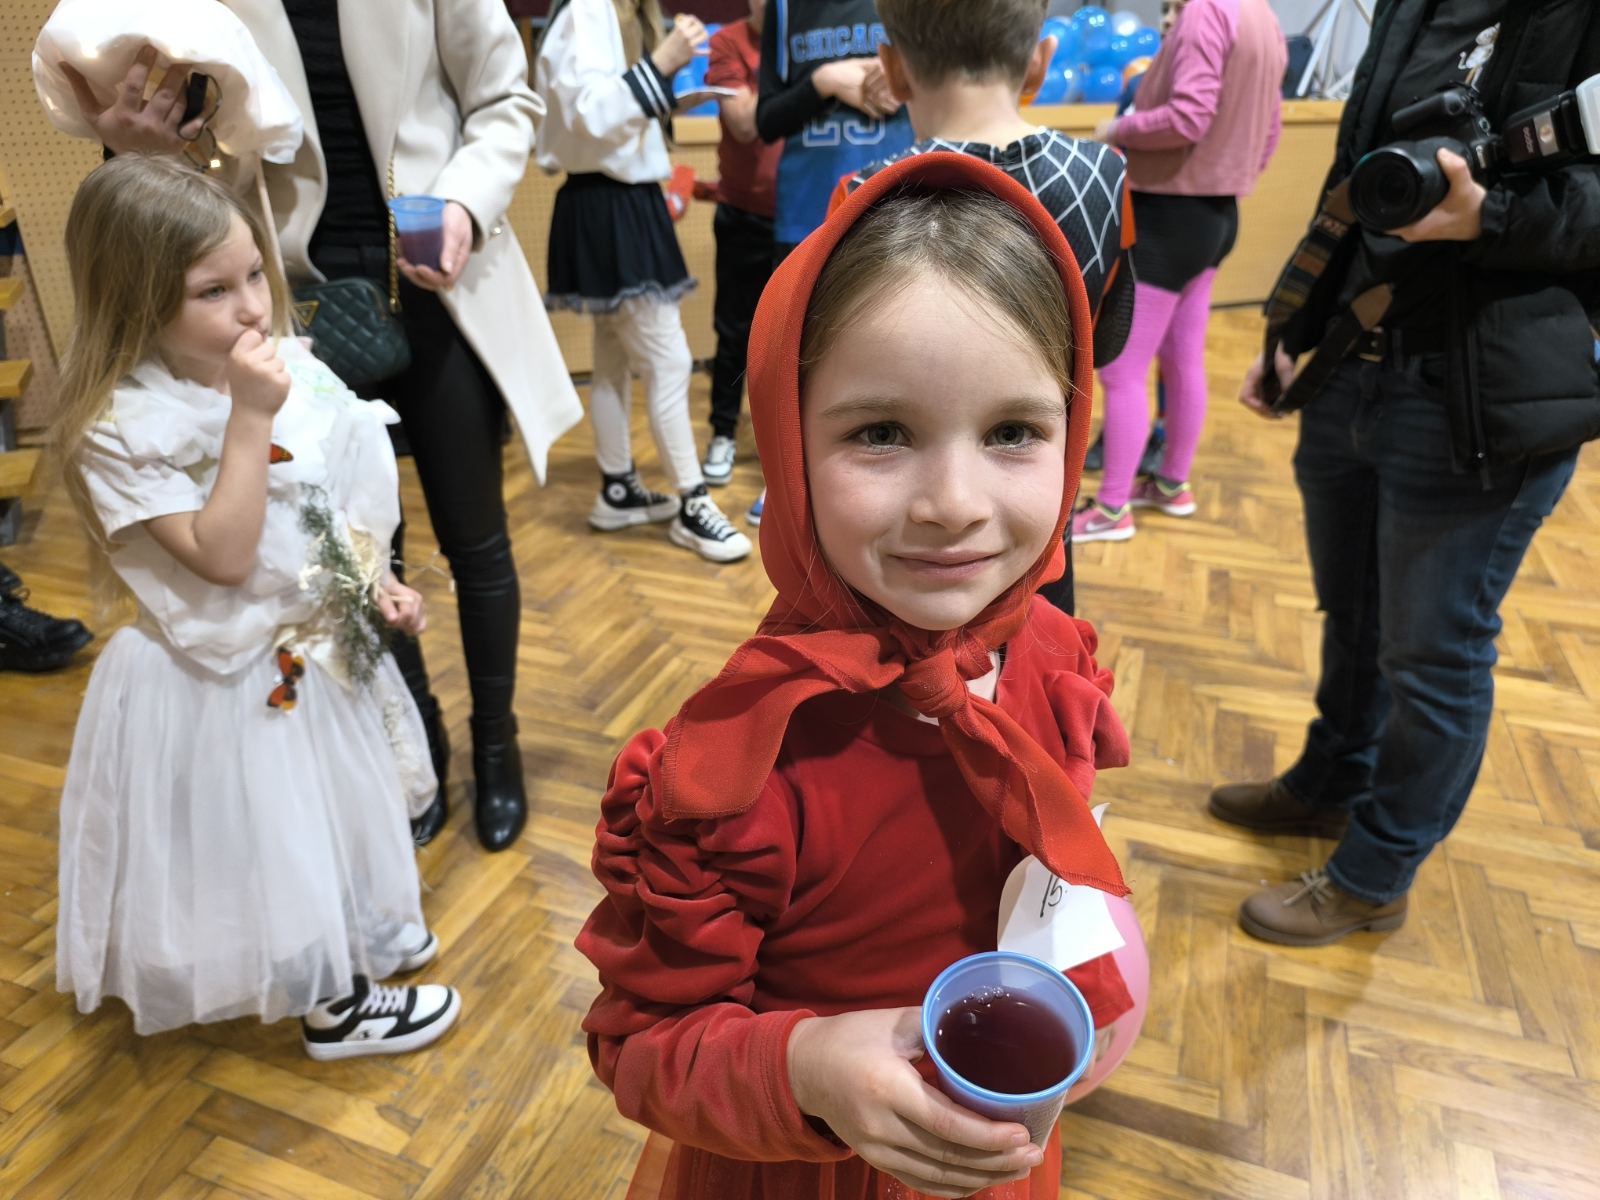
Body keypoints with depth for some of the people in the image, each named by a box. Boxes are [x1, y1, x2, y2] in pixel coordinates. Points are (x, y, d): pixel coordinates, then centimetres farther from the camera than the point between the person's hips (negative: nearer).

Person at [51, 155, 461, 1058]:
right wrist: (250, 417, -33)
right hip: (236, 679, -6)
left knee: (335, 810, 27)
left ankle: (362, 933, 53)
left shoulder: (283, 366, -6)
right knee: (273, 842, 13)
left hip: (321, 643, 7)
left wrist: (376, 584, 1)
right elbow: (223, 556, -31)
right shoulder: (123, 428, -24)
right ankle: (333, 1005, 35)